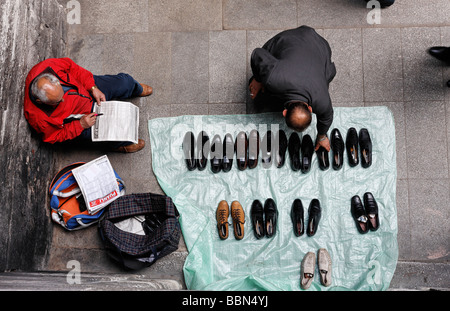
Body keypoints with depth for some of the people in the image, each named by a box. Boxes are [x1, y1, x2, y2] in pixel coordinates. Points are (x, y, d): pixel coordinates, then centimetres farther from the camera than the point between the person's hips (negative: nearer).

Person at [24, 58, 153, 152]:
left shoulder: (48, 67, -31)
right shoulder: (37, 117, -34)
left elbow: (71, 66, -11)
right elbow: (54, 137, -16)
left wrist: (93, 88, -16)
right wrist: (80, 125, -25)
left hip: (87, 89, 4)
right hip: (79, 119, -4)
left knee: (125, 81, 3)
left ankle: (136, 90, 42)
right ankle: (119, 144, 15)